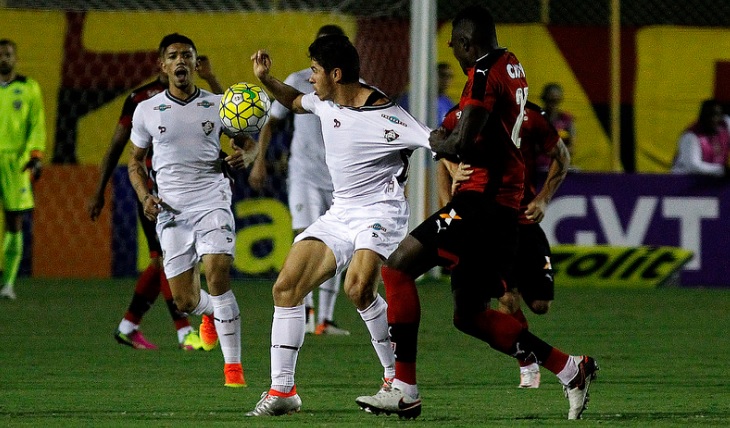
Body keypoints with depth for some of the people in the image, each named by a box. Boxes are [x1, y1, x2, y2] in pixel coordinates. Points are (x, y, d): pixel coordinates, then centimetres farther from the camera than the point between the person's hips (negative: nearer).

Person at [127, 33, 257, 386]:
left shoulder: (217, 105, 4)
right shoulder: (147, 111, 6)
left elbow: (248, 143, 13)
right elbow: (136, 161, 16)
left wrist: (244, 155, -11)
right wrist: (145, 197, -2)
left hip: (212, 201, -1)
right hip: (171, 210, 1)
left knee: (217, 275, -23)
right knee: (185, 302, -1)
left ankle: (233, 369, -17)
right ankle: (211, 312, 40)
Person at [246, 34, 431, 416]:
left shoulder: (383, 116, -19)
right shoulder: (326, 102, 6)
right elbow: (296, 102, 29)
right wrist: (266, 79, 13)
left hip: (380, 211, -8)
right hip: (339, 213, 8)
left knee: (358, 288, -32)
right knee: (285, 287, -1)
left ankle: (397, 377, -15)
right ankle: (282, 391, 4)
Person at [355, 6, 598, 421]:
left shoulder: (484, 73, -13)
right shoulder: (511, 66, 17)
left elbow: (462, 145, -20)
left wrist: (439, 142, 1)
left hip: (483, 200, -10)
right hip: (507, 208, 10)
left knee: (398, 267, -9)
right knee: (470, 315, 16)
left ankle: (404, 389, -12)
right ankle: (571, 369, 16)